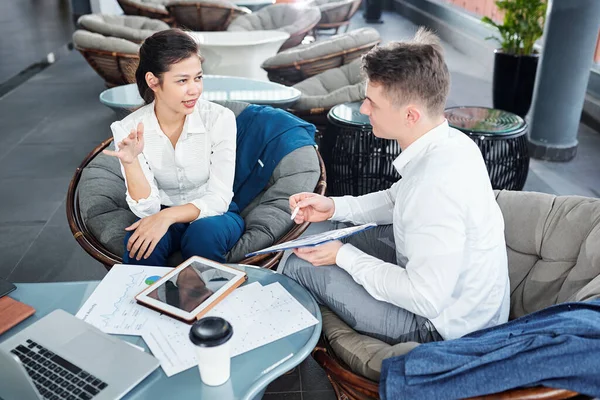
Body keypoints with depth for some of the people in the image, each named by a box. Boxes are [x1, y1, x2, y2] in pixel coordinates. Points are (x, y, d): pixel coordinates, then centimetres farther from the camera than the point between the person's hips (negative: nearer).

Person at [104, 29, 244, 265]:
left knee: (203, 233, -33)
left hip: (214, 215, 0)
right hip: (162, 217, 0)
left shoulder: (219, 118, -17)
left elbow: (219, 198, -17)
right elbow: (146, 209, -15)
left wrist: (169, 215, -32)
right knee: (137, 241, -32)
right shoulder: (129, 129, -11)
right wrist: (130, 162, -31)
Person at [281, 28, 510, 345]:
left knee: (300, 266, -5)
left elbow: (426, 300, -29)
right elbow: (399, 200, 12)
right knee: (337, 235, 19)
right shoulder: (450, 141, -7)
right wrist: (334, 207, 0)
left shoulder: (436, 185, -36)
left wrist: (343, 256, -19)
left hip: (442, 325, -8)